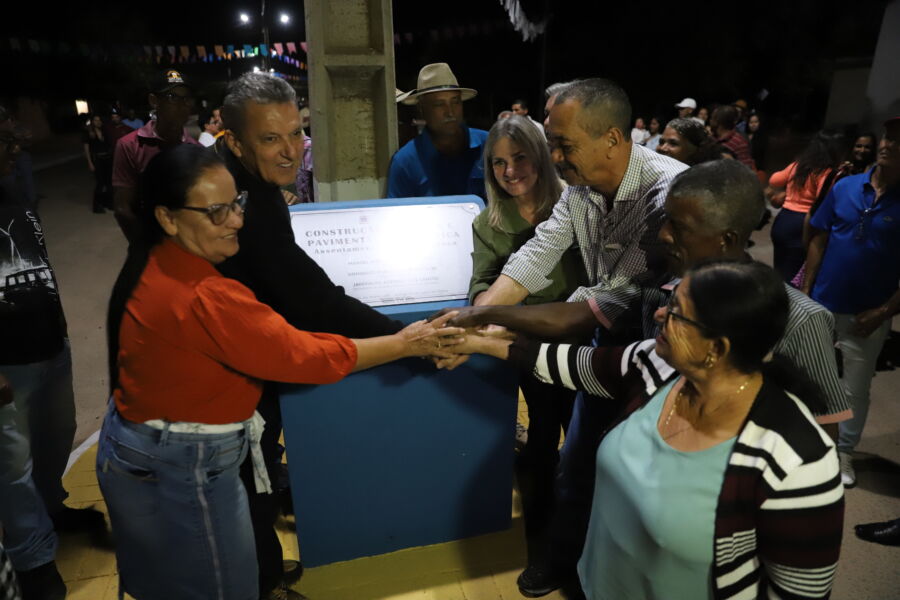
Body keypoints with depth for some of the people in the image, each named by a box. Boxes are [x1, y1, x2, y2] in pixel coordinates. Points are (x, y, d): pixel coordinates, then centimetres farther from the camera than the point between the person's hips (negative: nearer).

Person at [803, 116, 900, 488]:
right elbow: (819, 241, 3)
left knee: (856, 390, 12)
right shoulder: (845, 187, -3)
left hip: (868, 316, -2)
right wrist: (805, 291, -1)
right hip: (820, 304, 2)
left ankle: (844, 452, 30)